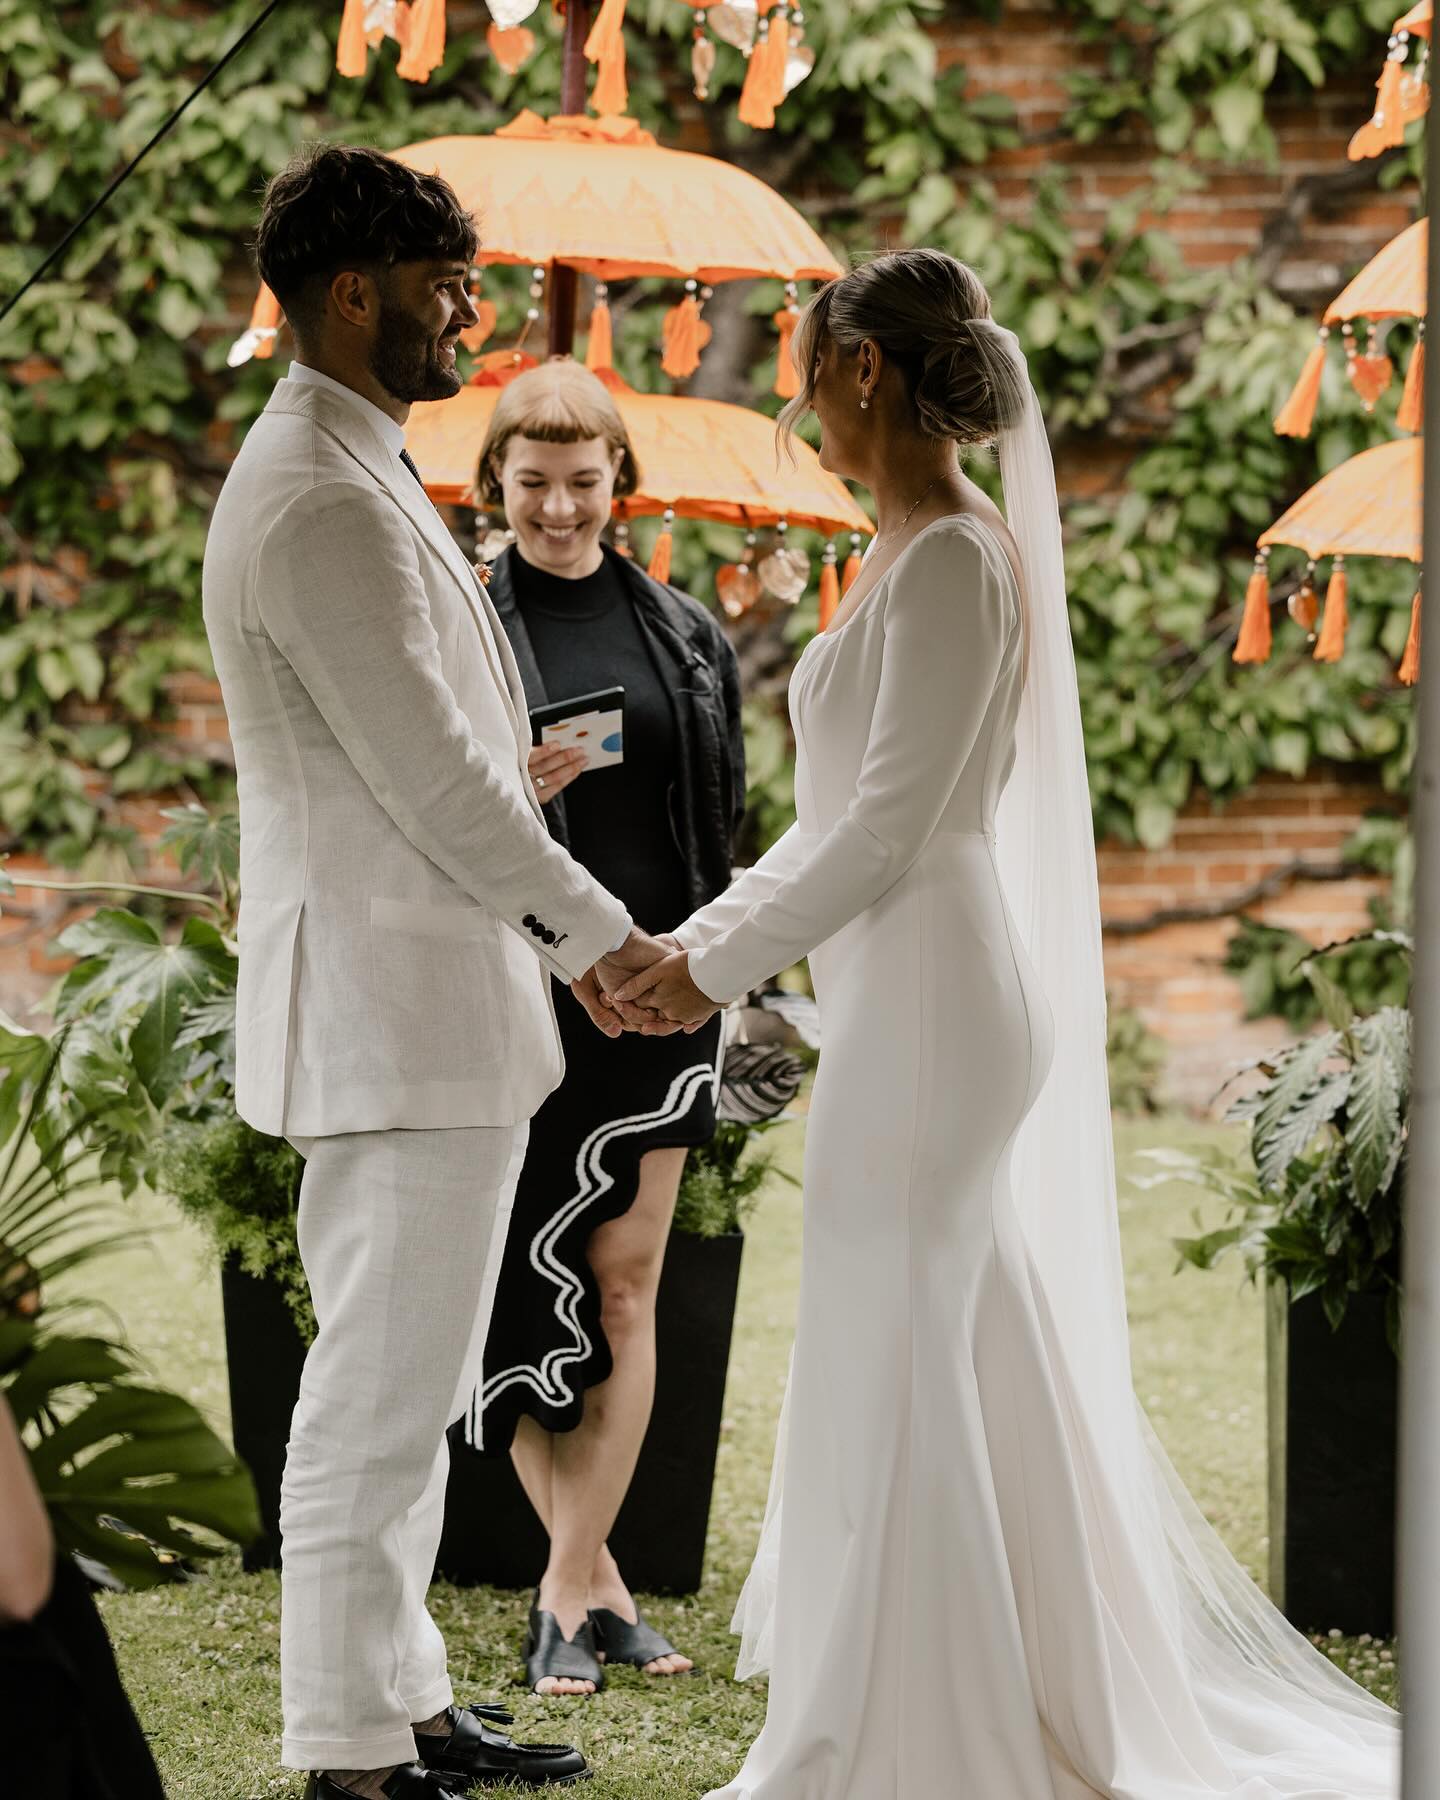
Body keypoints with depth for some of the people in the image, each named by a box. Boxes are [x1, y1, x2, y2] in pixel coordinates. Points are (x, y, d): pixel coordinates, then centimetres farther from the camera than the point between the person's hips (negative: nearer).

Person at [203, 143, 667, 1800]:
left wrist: (554, 931, 18)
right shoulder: (321, 506, -19)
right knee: (382, 1389, -5)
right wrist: (600, 931, -9)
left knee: (400, 1382, 17)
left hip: (419, 1000, 11)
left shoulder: (349, 476, 15)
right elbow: (431, 780, -19)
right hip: (394, 1010, -11)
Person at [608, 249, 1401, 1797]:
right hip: (910, 1003, 10)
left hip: (924, 1011, -10)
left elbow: (891, 825, -19)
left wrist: (720, 968, -13)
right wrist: (694, 941, 14)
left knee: (890, 1373, -3)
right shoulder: (926, 552, 14)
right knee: (979, 1366, 14)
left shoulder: (953, 561, -15)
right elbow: (842, 817, 19)